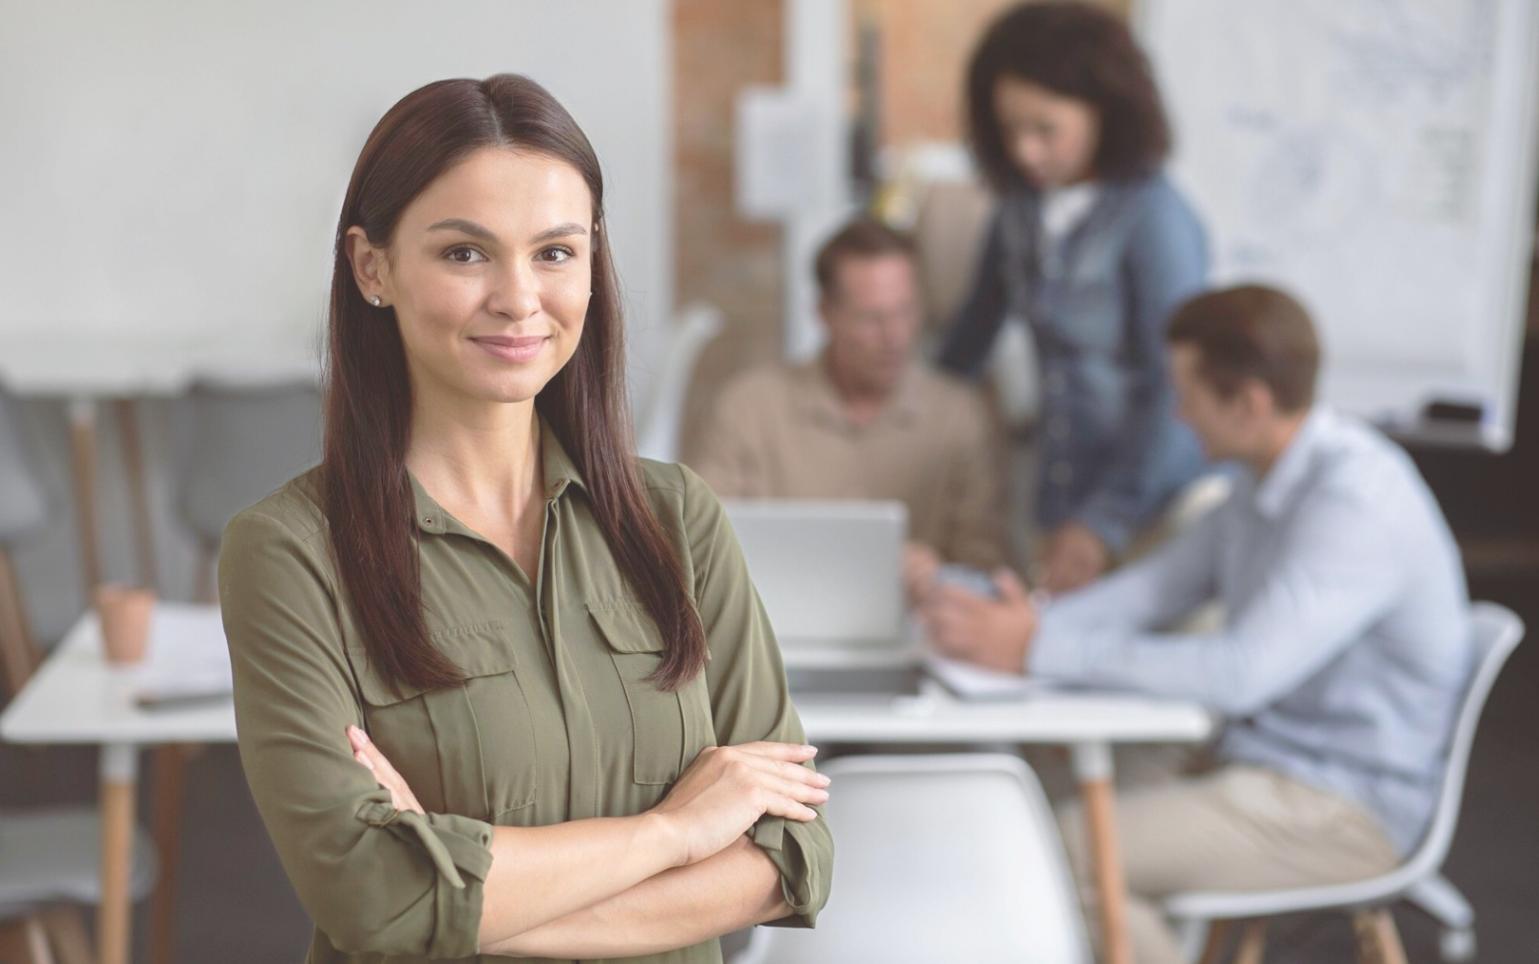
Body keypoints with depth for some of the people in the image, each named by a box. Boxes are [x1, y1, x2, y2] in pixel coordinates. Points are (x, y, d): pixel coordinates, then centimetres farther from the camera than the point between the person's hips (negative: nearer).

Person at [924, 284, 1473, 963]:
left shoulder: (1357, 502, -23)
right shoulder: (1268, 480, 7)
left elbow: (1241, 673, -30)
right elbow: (1157, 585, 11)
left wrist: (1045, 650, -27)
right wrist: (1025, 625, -7)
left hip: (1341, 814, -9)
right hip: (1264, 765, 9)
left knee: (1068, 853, -20)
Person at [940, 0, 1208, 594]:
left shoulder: (1153, 217, -16)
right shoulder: (1022, 209, 4)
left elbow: (1175, 388, -18)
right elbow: (972, 338, 16)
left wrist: (1107, 522, -20)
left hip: (1154, 509, -5)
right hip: (1063, 498, 5)